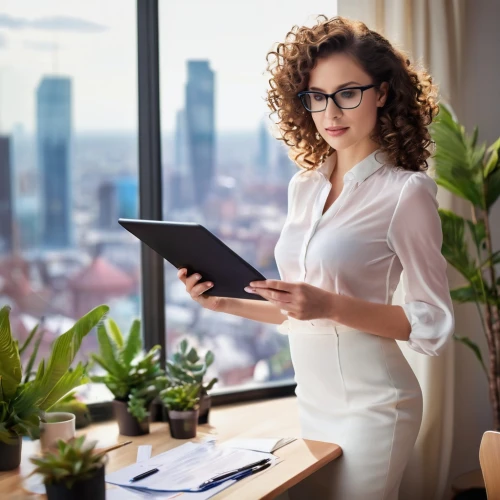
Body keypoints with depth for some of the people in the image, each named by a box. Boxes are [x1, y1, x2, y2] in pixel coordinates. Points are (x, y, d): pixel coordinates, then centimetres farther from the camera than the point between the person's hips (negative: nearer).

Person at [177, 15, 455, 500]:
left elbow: (433, 324, -13)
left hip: (369, 406, -6)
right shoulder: (304, 187, 7)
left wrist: (331, 305, -24)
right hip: (312, 401, 6)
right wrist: (227, 303, 1)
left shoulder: (405, 192, -11)